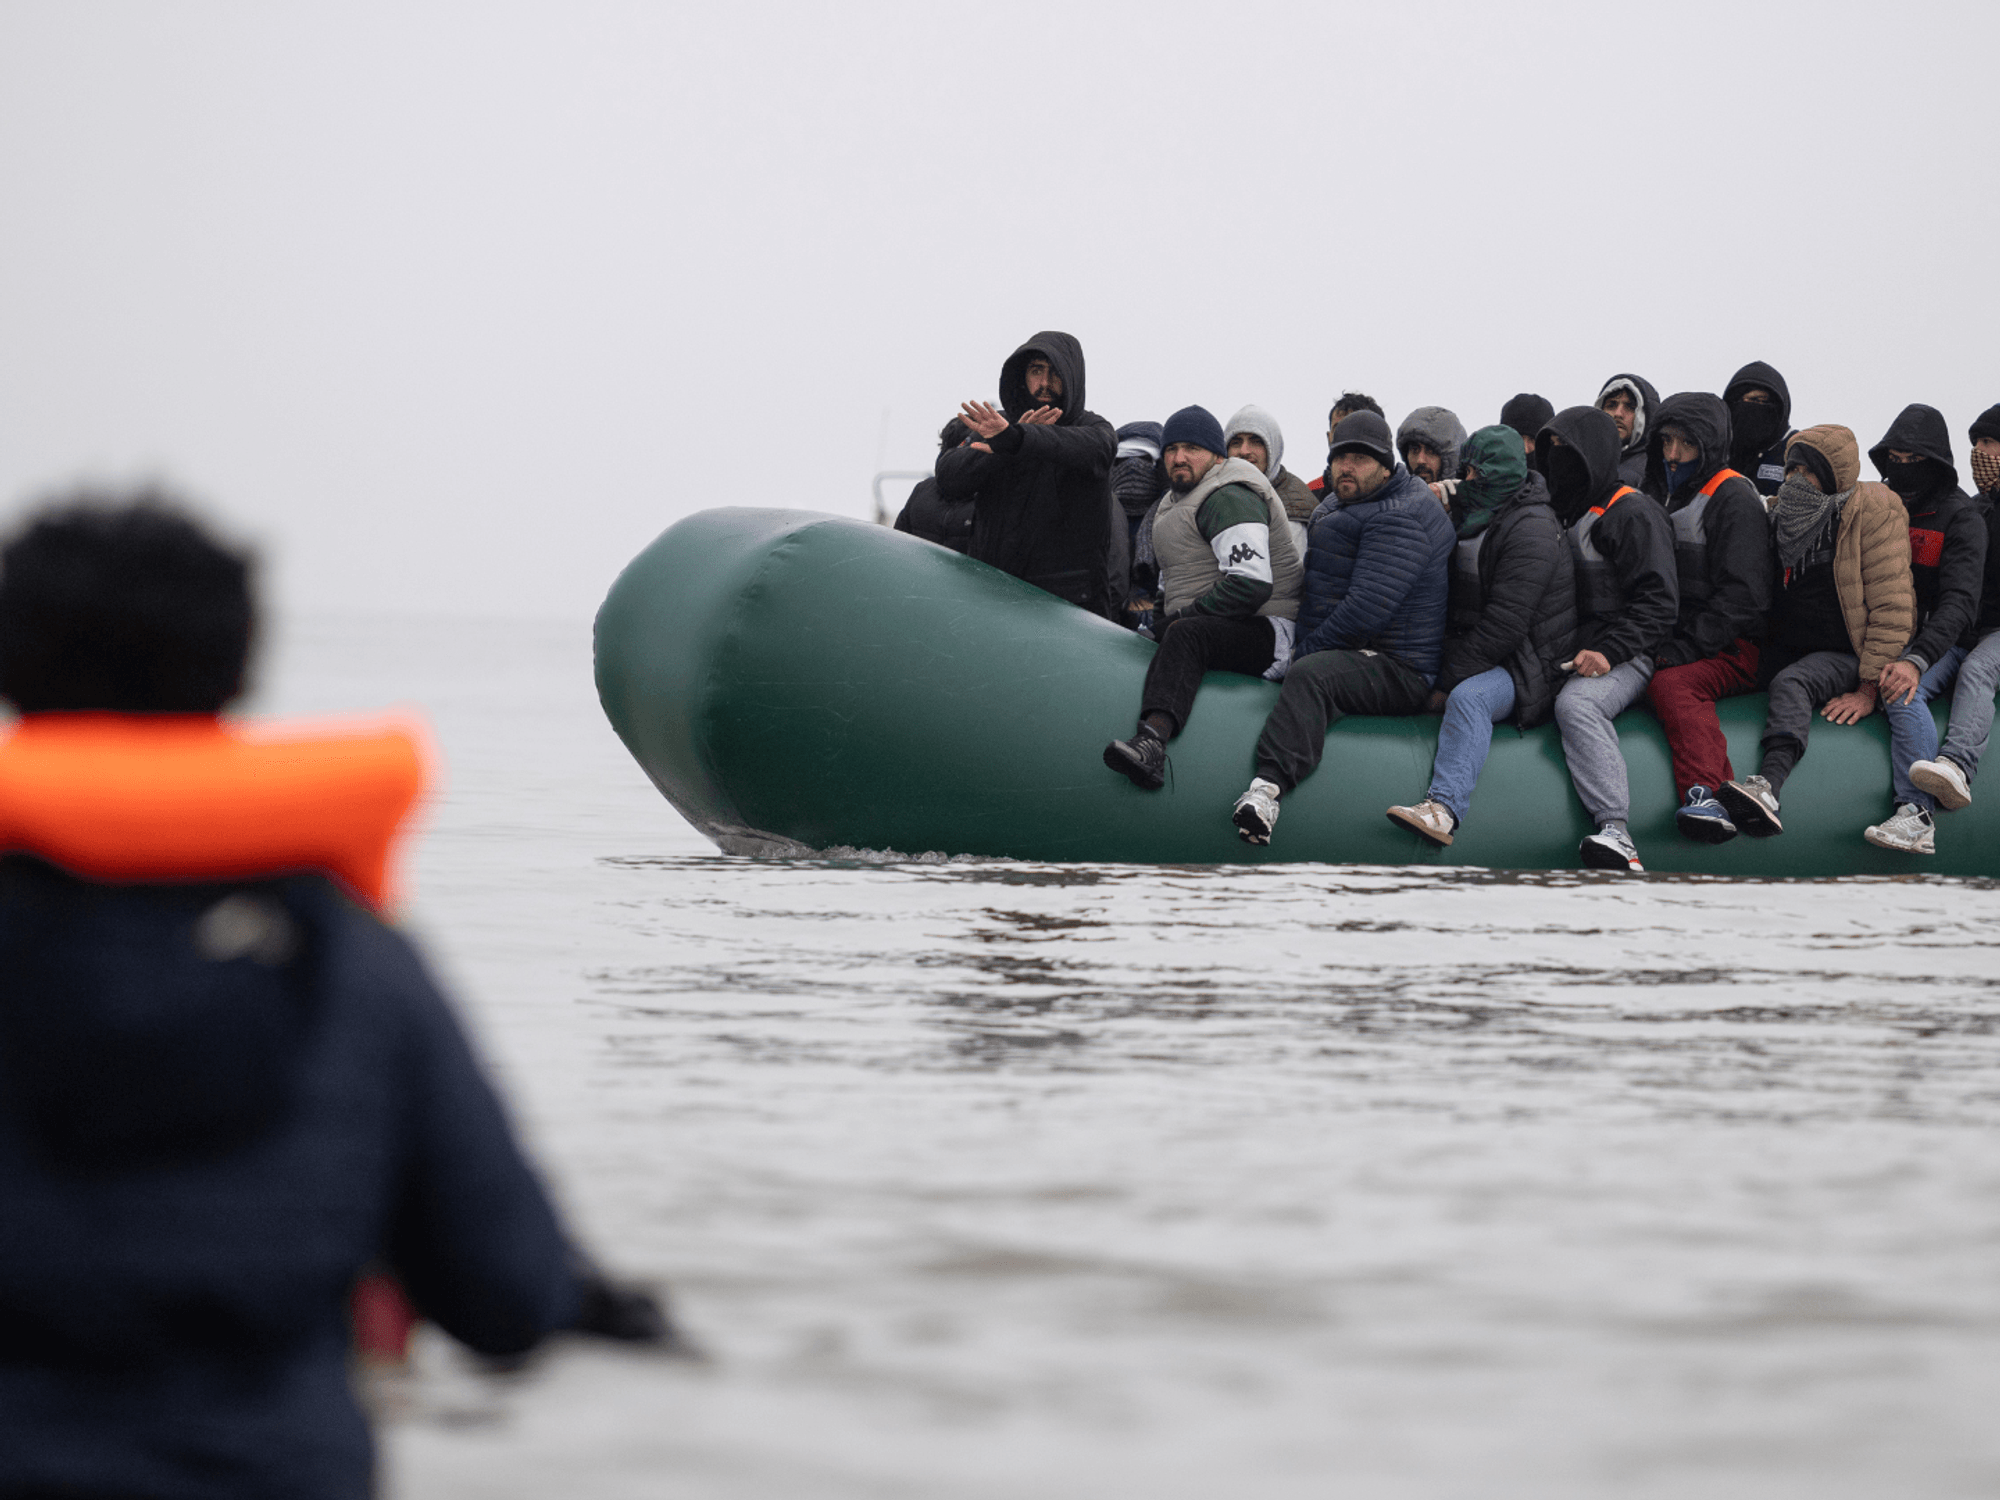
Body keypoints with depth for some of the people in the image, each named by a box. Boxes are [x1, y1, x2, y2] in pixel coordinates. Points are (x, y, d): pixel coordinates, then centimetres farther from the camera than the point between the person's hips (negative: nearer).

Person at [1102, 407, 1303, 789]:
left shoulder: (1228, 499, -11)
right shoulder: (1179, 497, 22)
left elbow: (1251, 584, -23)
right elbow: (1173, 580, 35)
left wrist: (1185, 615, -15)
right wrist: (1161, 614, 15)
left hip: (1266, 633, -11)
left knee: (1186, 635, -37)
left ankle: (1153, 738, -63)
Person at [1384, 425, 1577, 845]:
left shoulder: (1531, 533, -14)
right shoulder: (1472, 516, 16)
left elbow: (1503, 625, -20)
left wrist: (1449, 682, -18)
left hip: (1524, 668, -10)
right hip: (1480, 657, 10)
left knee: (1469, 697, -35)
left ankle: (1444, 808, -55)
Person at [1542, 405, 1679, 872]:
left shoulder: (1633, 514, 0)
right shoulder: (1560, 513, 24)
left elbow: (1658, 602, -8)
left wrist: (1608, 651, -20)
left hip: (1624, 658, -9)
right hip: (1563, 657, 9)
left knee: (1576, 703, -38)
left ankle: (1617, 833, -48)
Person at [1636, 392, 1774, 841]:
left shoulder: (1733, 497, -3)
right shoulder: (1659, 493, 22)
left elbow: (1740, 595, -11)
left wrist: (1680, 650, -19)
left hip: (1734, 648, -8)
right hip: (1671, 642, 8)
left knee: (1671, 683, -36)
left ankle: (1707, 796, -53)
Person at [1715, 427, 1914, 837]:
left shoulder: (1874, 511, -6)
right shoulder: (1779, 514, 12)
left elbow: (1891, 608, -10)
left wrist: (1868, 689, -16)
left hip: (1846, 655, -8)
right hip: (1784, 653, 8)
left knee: (1792, 684, -38)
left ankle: (1768, 785, -62)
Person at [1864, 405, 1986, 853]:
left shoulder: (1960, 517, -2)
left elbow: (1959, 602, -15)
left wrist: (1917, 660, -30)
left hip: (1938, 642, -6)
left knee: (1903, 693, -37)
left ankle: (1918, 815, -47)